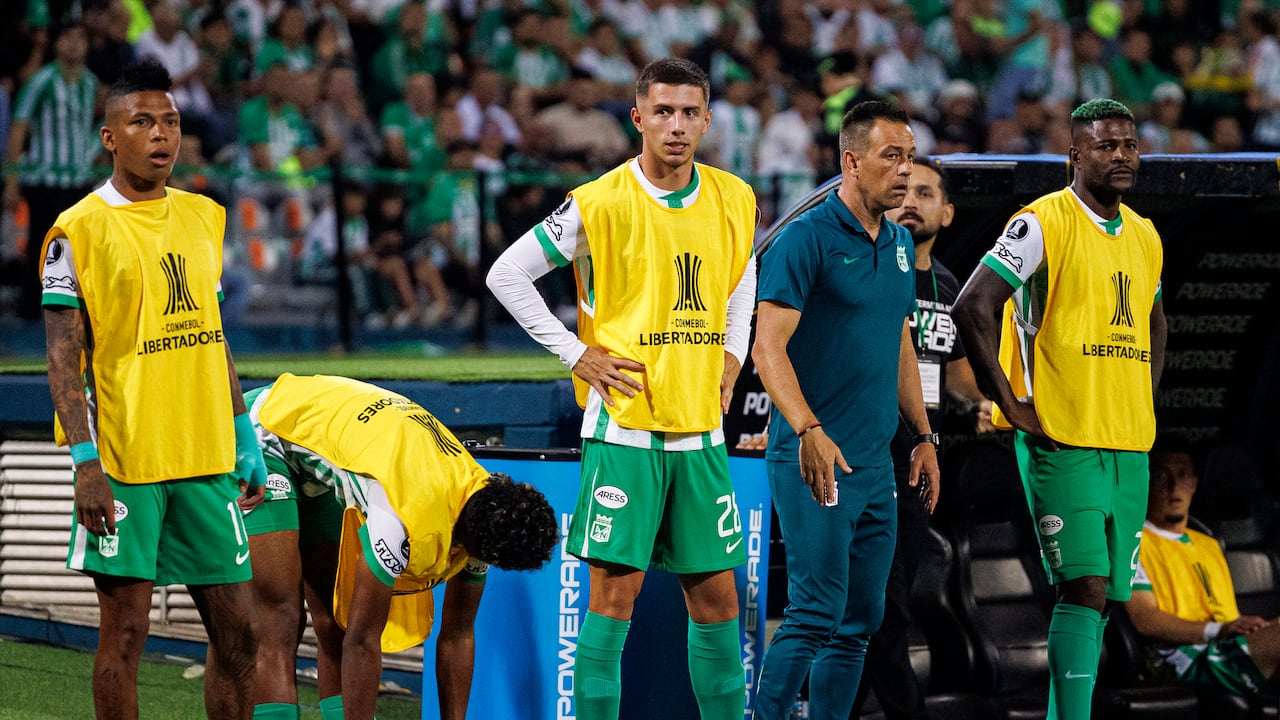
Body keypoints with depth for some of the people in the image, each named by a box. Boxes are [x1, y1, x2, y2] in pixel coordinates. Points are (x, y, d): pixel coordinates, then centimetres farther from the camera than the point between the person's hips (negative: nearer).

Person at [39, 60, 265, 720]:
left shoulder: (204, 217, 13)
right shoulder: (79, 230, -5)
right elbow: (63, 356, -8)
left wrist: (245, 439, 16)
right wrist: (85, 461, -16)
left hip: (206, 458, 6)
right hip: (121, 461, -6)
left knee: (236, 628, 5)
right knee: (125, 628, -2)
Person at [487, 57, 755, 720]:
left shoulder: (734, 201, 6)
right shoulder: (601, 203, -9)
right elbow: (507, 274, -3)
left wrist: (731, 357, 14)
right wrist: (578, 355, -5)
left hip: (700, 428, 5)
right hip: (624, 424, -5)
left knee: (717, 596, 8)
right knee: (615, 590, -5)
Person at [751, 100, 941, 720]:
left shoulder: (900, 244, 14)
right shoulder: (807, 238, -11)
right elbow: (768, 347, -17)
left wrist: (923, 437, 19)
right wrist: (809, 431, -28)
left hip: (877, 465, 8)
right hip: (814, 459, -8)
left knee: (861, 620, 8)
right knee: (815, 613, -13)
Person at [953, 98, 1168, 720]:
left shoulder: (1145, 237, 16)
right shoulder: (1044, 223, -7)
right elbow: (972, 308, -13)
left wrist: (1141, 406, 16)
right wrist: (1012, 405, -13)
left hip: (1130, 448, 7)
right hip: (1060, 441, -7)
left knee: (1099, 598, 7)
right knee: (1084, 586, -15)